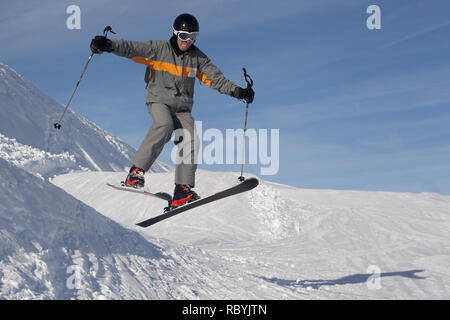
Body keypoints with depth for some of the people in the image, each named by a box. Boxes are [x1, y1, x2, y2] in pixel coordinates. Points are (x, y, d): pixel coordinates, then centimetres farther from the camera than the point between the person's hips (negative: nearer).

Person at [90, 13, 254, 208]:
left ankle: (183, 190, -17)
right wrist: (108, 45, -28)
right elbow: (131, 48, -11)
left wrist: (237, 91, -8)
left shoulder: (198, 58, 9)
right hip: (159, 101, -4)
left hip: (182, 108, 4)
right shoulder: (158, 49, -2)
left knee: (191, 141, -18)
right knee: (165, 125, -35)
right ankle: (136, 171, -33)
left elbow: (215, 78, 6)